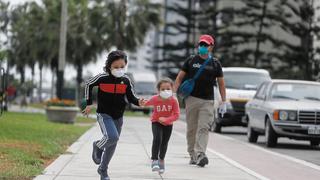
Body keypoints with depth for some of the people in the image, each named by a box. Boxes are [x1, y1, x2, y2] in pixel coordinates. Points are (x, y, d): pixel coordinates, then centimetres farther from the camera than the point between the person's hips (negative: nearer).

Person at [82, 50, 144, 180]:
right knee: (112, 137, -28)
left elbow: (131, 97, 4)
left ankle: (103, 170, 30)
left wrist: (138, 102, -19)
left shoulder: (126, 80, -3)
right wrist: (89, 104, 5)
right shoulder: (103, 78, -12)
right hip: (104, 114, -4)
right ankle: (97, 147, 5)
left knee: (112, 145, 11)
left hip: (118, 116, 4)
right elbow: (88, 85, 3)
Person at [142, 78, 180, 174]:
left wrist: (165, 119, -35)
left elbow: (176, 115, -26)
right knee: (157, 139, -24)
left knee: (164, 143, 12)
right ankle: (154, 160, -17)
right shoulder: (155, 99, -23)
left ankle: (161, 160, 38)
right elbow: (147, 103, -2)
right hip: (156, 122, -1)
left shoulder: (174, 101, -24)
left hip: (168, 124, 2)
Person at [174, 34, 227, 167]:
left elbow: (221, 84, 11)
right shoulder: (191, 61, 6)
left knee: (203, 128, -13)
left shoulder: (215, 64, 8)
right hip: (192, 99, 1)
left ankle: (200, 154, -23)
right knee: (191, 129, 3)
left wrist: (223, 102, 7)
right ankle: (192, 155, 12)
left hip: (207, 101, -1)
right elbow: (179, 78, 7)